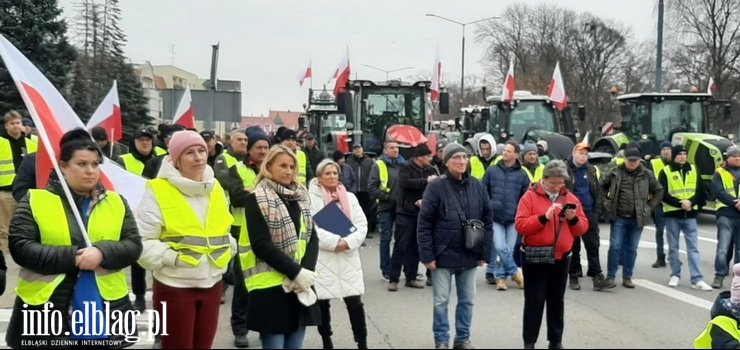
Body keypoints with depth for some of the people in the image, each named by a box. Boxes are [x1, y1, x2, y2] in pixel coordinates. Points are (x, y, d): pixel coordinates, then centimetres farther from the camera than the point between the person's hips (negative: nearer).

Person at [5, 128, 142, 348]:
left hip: (104, 309, 3)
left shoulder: (116, 202, 8)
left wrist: (102, 253, -18)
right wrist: (71, 258, -18)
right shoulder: (35, 201, 0)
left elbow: (133, 246, 2)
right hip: (45, 311, -2)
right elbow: (21, 248, -8)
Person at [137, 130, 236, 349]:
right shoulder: (159, 191, -12)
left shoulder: (215, 188, 9)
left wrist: (227, 250, 5)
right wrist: (173, 258, -21)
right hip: (175, 286, -6)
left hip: (212, 283, 6)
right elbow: (142, 241, -14)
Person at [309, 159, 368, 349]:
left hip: (348, 258, 3)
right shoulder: (311, 198, -2)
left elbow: (361, 225, 4)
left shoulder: (350, 198, 11)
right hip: (322, 259, -2)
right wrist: (335, 242, -19)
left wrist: (347, 242, -13)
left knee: (355, 302, -1)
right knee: (322, 303, 7)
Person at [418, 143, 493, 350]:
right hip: (444, 255, -3)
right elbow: (424, 224, -9)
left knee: (467, 300, 14)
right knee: (441, 301, 6)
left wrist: (485, 253, 4)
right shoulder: (436, 187, -9)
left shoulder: (477, 187, 2)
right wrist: (427, 255, -12)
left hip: (470, 256, 4)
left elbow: (488, 221, 7)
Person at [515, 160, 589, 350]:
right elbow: (520, 225, -15)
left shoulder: (571, 198, 6)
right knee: (534, 300, 0)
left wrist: (574, 219, -13)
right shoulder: (530, 196, -6)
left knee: (557, 300, 12)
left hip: (561, 258, 4)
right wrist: (544, 217, -24)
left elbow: (583, 228, 7)